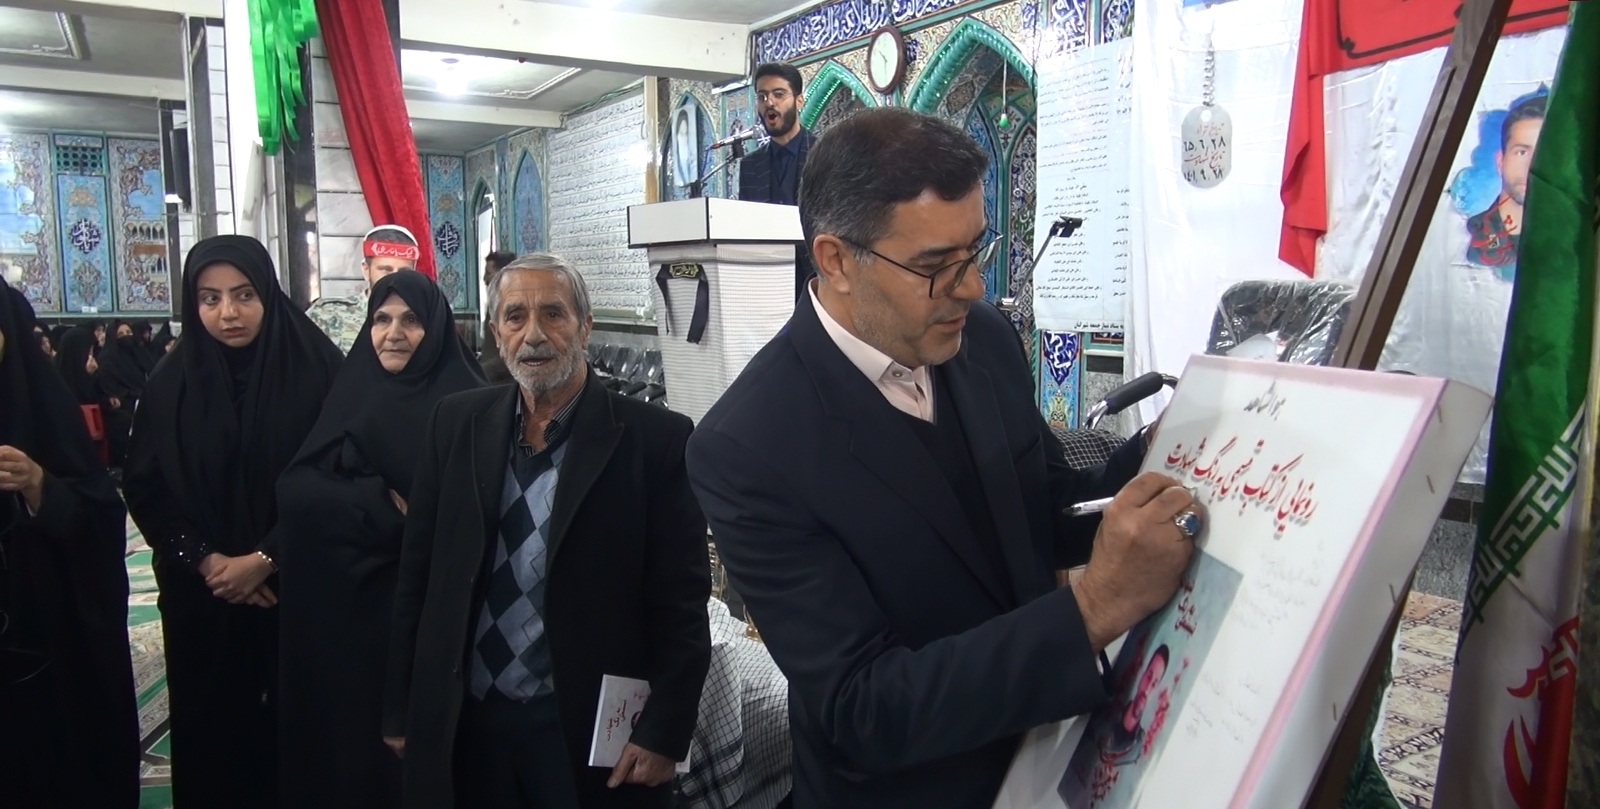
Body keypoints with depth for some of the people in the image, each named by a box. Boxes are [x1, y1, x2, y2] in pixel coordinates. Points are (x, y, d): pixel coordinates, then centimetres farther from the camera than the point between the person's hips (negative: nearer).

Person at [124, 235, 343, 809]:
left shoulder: (315, 371, -6)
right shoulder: (172, 382, 2)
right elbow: (143, 488, 2)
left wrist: (266, 558, -13)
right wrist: (203, 559, -10)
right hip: (201, 596, 2)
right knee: (213, 729, 11)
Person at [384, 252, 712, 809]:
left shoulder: (655, 439, -10)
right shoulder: (456, 425, 2)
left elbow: (681, 601, -9)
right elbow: (418, 576, 6)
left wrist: (664, 733, -11)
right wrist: (402, 710, 7)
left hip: (590, 727, -3)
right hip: (462, 725, 4)